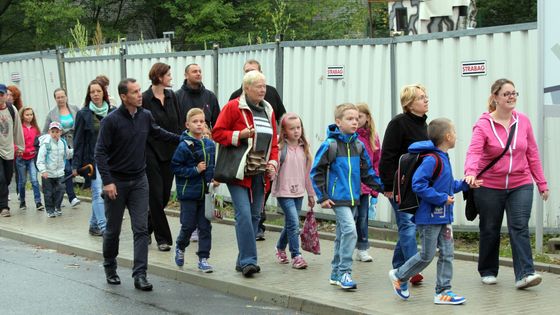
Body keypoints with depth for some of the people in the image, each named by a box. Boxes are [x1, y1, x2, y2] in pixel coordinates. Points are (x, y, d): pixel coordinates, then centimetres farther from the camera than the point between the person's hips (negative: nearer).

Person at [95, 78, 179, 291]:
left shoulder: (145, 116, 1)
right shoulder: (112, 120, -14)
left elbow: (158, 133, 22)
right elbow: (100, 152, -14)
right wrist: (107, 181, -20)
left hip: (139, 180, 4)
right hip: (116, 181, -3)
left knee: (141, 229, -5)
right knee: (113, 229, 9)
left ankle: (140, 274, -5)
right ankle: (110, 268, 30)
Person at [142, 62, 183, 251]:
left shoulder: (171, 96, 8)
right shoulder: (145, 99, -10)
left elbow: (179, 123, 12)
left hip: (170, 152, 6)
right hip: (152, 152, -6)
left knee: (165, 195, 10)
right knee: (156, 195, -2)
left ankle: (146, 228, 30)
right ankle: (162, 238, 4)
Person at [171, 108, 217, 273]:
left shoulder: (209, 144, 4)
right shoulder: (184, 146, -12)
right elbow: (175, 167, -11)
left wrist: (213, 180, 2)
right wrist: (195, 170, -17)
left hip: (205, 192, 4)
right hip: (188, 192, -4)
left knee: (205, 226, 4)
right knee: (188, 225, 3)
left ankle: (203, 259, 11)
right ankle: (180, 247, 32)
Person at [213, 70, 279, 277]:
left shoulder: (268, 110, 14)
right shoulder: (233, 107, -5)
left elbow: (273, 140, 17)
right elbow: (217, 133, -6)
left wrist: (273, 161, 2)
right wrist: (240, 134, -19)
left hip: (260, 173, 6)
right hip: (239, 172, -6)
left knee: (255, 216, 8)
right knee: (244, 214, -15)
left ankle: (243, 261, 17)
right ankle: (248, 260, -13)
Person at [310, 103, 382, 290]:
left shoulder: (358, 145, 7)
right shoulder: (330, 144, -9)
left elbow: (367, 171, 15)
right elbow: (316, 171, -5)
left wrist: (380, 186, 2)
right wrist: (322, 197, -8)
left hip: (353, 197, 6)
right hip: (338, 197, -6)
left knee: (342, 235, 13)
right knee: (349, 230, -19)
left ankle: (336, 274, 22)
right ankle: (344, 272, -14)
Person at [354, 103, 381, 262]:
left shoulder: (373, 137, 6)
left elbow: (377, 163, 10)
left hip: (365, 185, 4)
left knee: (363, 217, 10)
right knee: (351, 215, -2)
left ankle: (362, 249, 21)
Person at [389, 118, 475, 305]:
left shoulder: (443, 158, 11)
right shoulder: (431, 160, -20)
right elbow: (418, 185, -27)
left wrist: (464, 185, 9)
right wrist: (442, 198, -23)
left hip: (444, 217, 9)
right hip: (429, 217, -9)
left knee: (447, 254, 8)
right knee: (427, 256, 2)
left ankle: (443, 291, 14)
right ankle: (399, 276, 21)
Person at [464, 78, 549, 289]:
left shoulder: (523, 121, 4)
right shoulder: (483, 124, -8)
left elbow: (532, 154, 9)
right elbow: (474, 151, -22)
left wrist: (542, 183, 10)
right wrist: (471, 171, -42)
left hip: (520, 186, 2)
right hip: (489, 187, -2)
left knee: (520, 227, -12)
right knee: (490, 230, 11)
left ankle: (524, 274, -18)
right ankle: (488, 272, 28)